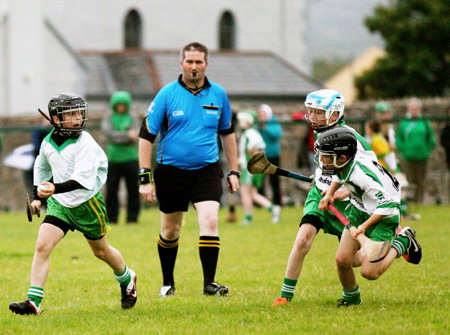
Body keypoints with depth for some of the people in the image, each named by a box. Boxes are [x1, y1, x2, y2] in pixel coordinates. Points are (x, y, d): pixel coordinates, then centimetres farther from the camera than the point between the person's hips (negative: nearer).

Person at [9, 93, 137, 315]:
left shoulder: (85, 143, -19)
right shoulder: (48, 143, -2)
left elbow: (83, 180, -31)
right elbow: (42, 168, 21)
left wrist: (55, 189, -43)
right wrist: (37, 196, 19)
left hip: (87, 203, -4)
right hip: (59, 204, 4)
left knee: (101, 251, 14)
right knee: (42, 245, -14)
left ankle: (127, 280, 45)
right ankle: (33, 302, -14)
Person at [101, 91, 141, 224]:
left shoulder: (133, 118, 8)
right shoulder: (108, 117, 8)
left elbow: (136, 136, -5)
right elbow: (108, 133, -8)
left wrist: (118, 137, -16)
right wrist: (127, 135, -18)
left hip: (130, 159, 0)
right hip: (113, 158, 0)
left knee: (133, 190, -2)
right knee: (111, 189, -1)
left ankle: (132, 217, 6)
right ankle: (111, 217, 7)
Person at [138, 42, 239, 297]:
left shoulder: (218, 94, 2)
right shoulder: (167, 94, -7)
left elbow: (227, 132, 16)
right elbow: (147, 135, -6)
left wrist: (234, 171, 13)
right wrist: (145, 178, -11)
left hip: (207, 170, 1)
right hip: (171, 171, -1)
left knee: (210, 222, -17)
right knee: (170, 231, 10)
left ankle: (209, 283, -12)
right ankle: (168, 283, 29)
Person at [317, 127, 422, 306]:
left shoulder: (362, 175, -36)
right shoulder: (342, 165, -12)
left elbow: (387, 204, -32)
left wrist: (364, 226, -29)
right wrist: (329, 194, 3)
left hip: (383, 218, -7)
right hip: (358, 210, 7)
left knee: (369, 272, -8)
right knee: (342, 260, -1)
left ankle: (402, 243, 13)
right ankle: (351, 297, 26)